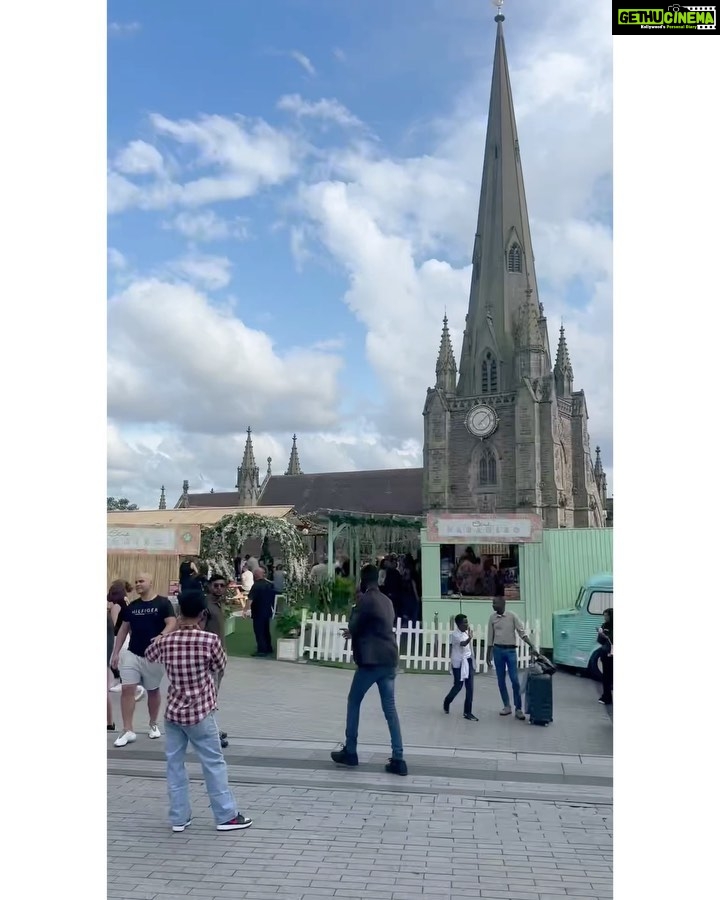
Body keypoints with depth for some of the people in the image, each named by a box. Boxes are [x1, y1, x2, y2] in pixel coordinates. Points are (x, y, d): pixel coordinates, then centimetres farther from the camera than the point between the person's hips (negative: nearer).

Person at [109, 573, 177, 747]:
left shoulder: (163, 603, -7)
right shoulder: (131, 606, 7)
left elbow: (172, 623, -17)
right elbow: (123, 629, 11)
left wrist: (162, 636, -36)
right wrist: (116, 652, 7)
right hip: (132, 654, 3)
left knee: (153, 691, 11)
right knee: (127, 689, -6)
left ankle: (153, 725, 29)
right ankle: (128, 731, 1)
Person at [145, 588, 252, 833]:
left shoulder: (165, 641, -6)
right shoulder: (210, 640, -17)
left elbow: (149, 657, 16)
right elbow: (221, 666, 0)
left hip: (173, 712, 4)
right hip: (200, 713, -3)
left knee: (174, 764, 13)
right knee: (214, 764, 7)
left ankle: (179, 817, 21)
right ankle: (226, 816, 15)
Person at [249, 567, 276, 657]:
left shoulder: (256, 585, -17)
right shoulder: (269, 584, 6)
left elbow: (251, 599, -26)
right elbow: (273, 597, 16)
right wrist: (272, 608, 28)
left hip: (258, 612, -8)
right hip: (267, 611, 8)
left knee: (259, 631, -1)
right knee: (266, 631, 17)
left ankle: (262, 650, -2)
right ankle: (269, 649, 23)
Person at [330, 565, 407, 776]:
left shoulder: (365, 599, -10)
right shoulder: (386, 601, 15)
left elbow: (354, 626, -6)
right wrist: (354, 633, 34)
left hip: (371, 660, -7)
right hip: (388, 659, 7)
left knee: (354, 701, 10)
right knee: (390, 708, 6)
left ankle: (349, 752, 16)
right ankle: (398, 760, 3)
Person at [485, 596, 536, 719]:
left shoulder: (512, 616, -6)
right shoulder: (492, 617, 4)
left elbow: (522, 632, -8)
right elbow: (490, 637, 9)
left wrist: (532, 646, -20)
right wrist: (488, 655, 10)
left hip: (511, 650, -3)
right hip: (498, 650, 3)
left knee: (515, 680, -6)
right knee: (501, 680, 7)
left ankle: (518, 709, 0)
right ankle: (506, 706, 19)